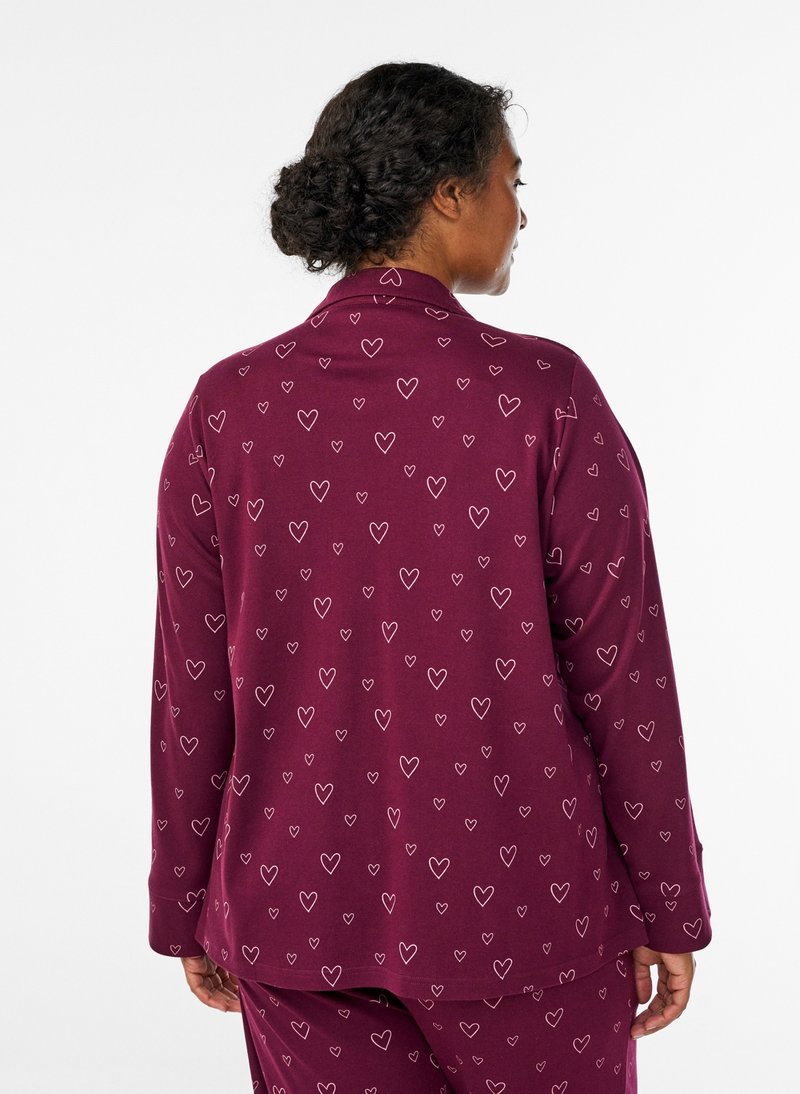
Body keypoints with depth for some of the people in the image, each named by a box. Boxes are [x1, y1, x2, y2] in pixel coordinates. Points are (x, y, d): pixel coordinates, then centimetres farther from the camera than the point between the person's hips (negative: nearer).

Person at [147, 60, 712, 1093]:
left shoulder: (229, 405, -7)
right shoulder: (543, 394, -15)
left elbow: (193, 688, -3)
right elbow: (621, 670, -12)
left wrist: (187, 909, 10)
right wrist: (666, 908, 1)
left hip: (304, 906, 3)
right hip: (512, 908, -2)